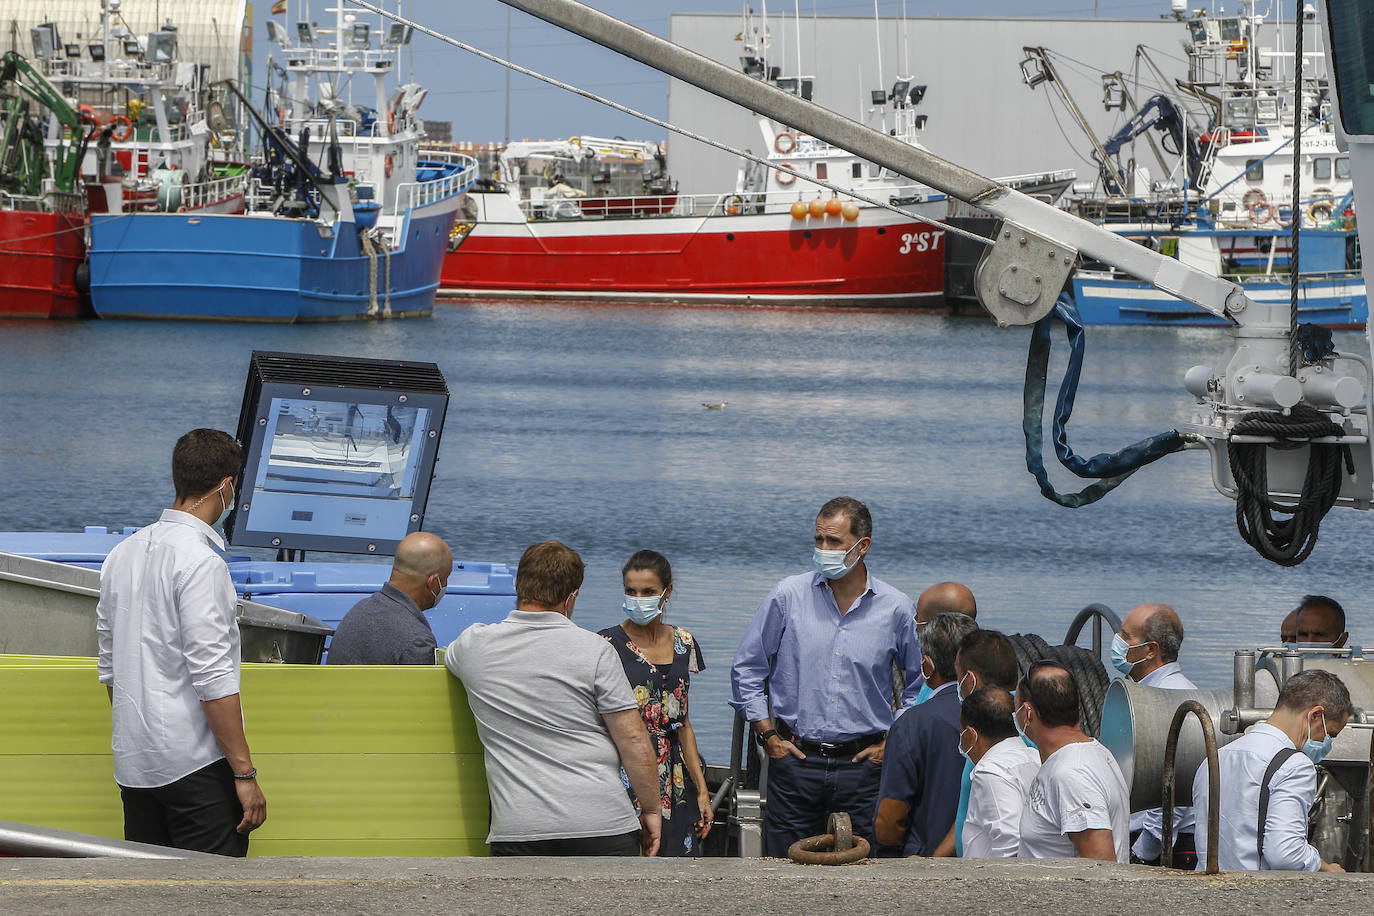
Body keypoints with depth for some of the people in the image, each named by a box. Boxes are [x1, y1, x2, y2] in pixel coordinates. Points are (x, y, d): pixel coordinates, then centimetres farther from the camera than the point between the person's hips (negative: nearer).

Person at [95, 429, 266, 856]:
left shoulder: (123, 553, 12)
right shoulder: (199, 560, -14)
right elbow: (212, 679, -18)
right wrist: (245, 773, -16)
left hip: (134, 766, 8)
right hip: (196, 765, -8)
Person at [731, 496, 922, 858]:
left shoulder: (896, 609, 0)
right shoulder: (788, 597, 0)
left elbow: (921, 684, 11)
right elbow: (747, 670, 8)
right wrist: (768, 735, 3)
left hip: (862, 763, 0)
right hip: (795, 761, 0)